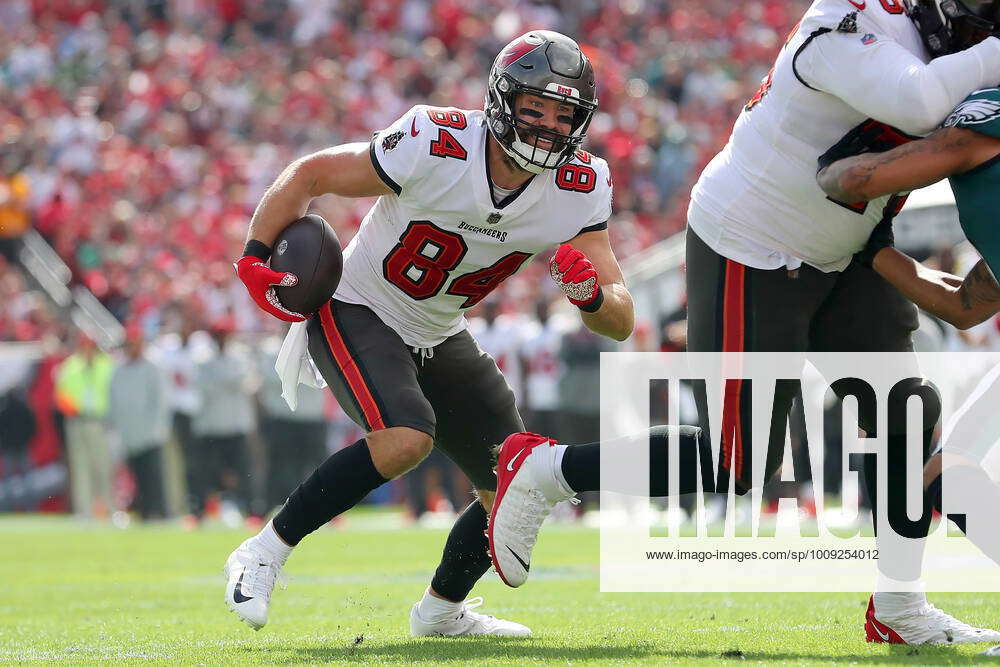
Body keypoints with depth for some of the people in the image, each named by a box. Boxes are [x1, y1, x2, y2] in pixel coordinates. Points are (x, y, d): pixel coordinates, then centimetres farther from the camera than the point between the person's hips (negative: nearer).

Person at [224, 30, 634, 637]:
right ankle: (262, 557, -19)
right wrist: (255, 263, -19)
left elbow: (621, 324, -14)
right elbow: (310, 175, -15)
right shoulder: (436, 147, -28)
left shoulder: (579, 191, -14)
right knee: (406, 439, -33)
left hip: (439, 338, 6)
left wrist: (591, 294, -36)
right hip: (357, 314, -6)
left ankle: (442, 610, 31)